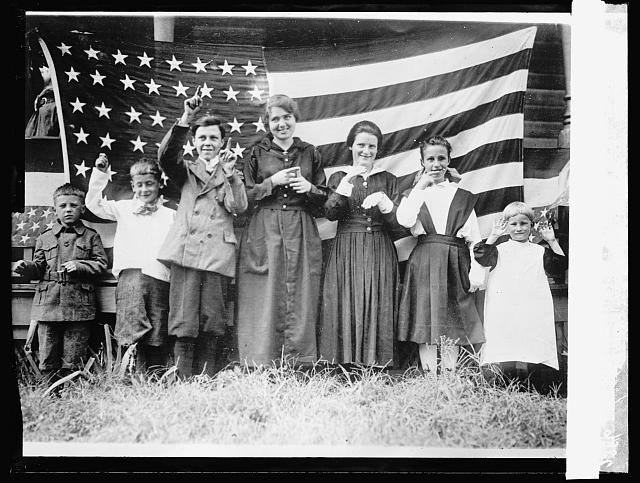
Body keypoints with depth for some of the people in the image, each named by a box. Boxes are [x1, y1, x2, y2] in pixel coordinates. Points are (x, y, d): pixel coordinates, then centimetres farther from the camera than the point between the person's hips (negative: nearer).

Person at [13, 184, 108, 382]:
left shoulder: (91, 236, 8)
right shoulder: (45, 238, 14)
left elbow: (101, 263, 3)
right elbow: (38, 268, 13)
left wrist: (79, 265, -12)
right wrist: (25, 267, -8)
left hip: (79, 306, -2)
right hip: (48, 304, 2)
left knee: (73, 362, 2)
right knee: (47, 360, 3)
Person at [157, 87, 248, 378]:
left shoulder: (232, 174, 19)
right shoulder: (187, 171, 18)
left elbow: (238, 207, 3)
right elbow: (166, 156, -4)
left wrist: (230, 174, -9)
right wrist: (185, 120, -16)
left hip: (218, 255, 1)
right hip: (186, 252, -1)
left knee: (212, 325, -1)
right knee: (184, 325, -6)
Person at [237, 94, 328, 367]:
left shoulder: (309, 153, 13)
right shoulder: (257, 153, 8)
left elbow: (323, 198, 15)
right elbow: (244, 196, 4)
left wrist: (309, 188, -6)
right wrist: (272, 182, -8)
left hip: (302, 233, 2)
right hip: (265, 232, -1)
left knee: (301, 297, -2)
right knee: (265, 297, -5)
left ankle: (299, 363, 3)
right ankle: (261, 365, 0)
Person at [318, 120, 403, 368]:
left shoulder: (388, 180, 11)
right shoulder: (339, 177, 10)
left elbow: (398, 223, 4)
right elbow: (330, 214, -7)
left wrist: (384, 204, -15)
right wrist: (345, 185, -20)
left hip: (380, 253, 1)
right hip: (346, 253, 0)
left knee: (378, 309, -2)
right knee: (346, 308, -5)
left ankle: (377, 365, 4)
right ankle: (344, 366, 1)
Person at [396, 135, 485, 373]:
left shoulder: (463, 197, 12)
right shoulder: (415, 193, 11)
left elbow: (474, 238, 7)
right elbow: (404, 220, -11)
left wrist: (476, 273, -4)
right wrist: (420, 187, -6)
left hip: (455, 264, 1)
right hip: (424, 263, 0)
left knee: (452, 324, 1)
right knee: (425, 319, -3)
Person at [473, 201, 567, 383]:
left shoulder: (539, 251, 19)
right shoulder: (500, 248, 12)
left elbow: (560, 265, 12)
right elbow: (482, 258, -3)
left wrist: (552, 241, 5)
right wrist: (493, 236, -8)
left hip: (533, 310, 2)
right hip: (504, 309, -2)